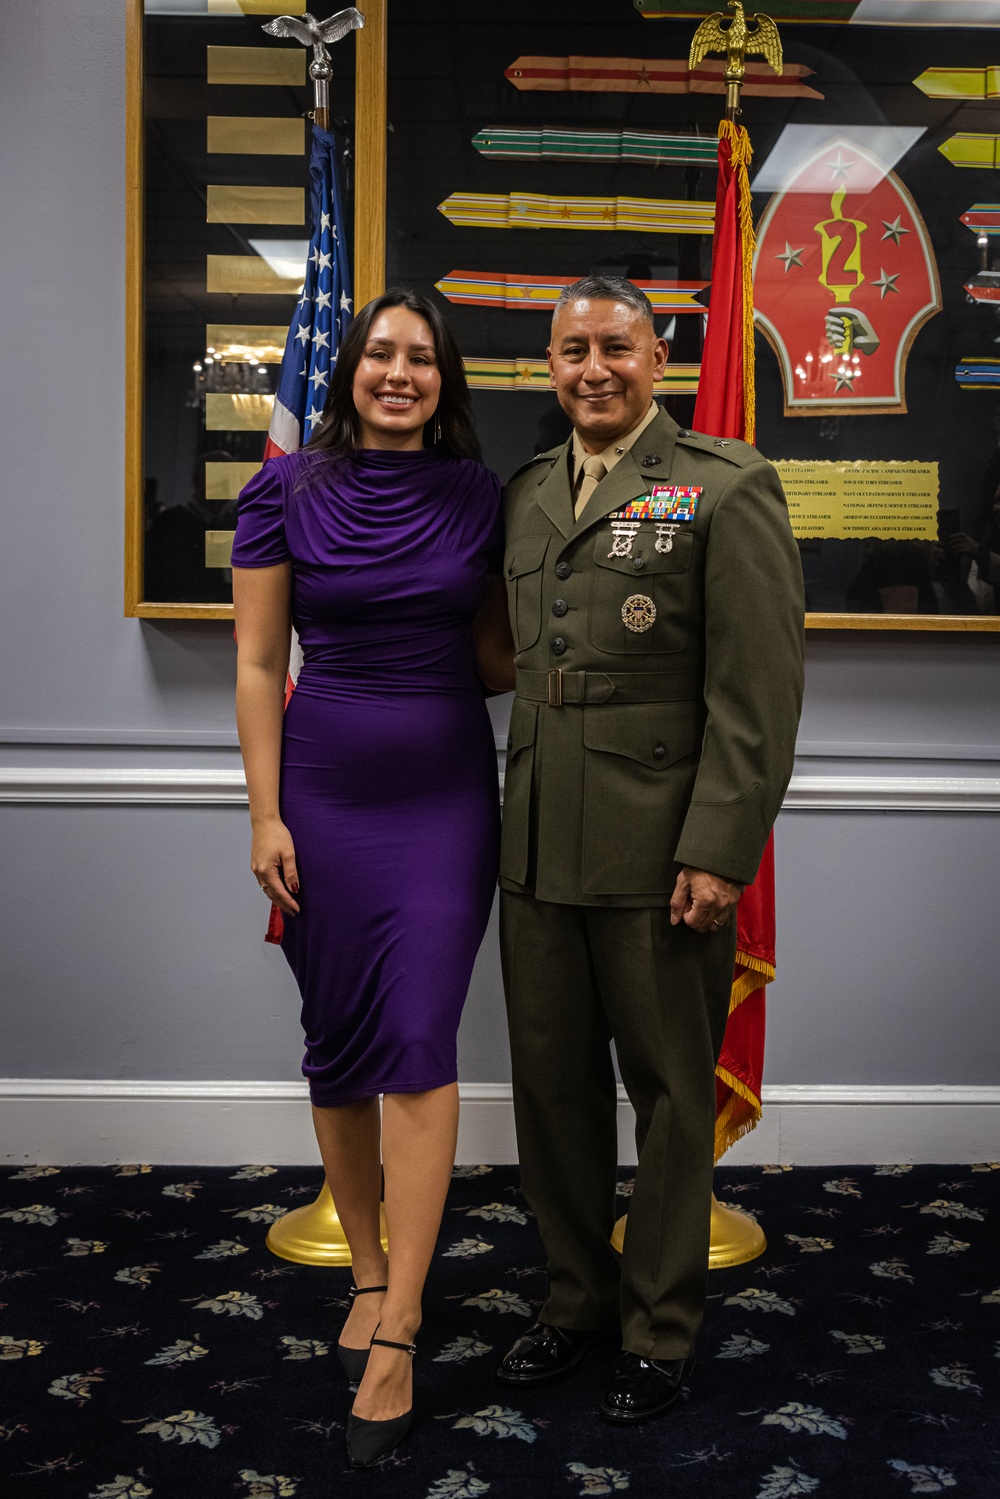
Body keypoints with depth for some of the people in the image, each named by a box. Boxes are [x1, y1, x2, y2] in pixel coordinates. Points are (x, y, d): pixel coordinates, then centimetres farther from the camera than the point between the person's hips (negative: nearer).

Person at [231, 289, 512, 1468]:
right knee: (339, 1046, 8)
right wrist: (266, 816, -6)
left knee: (419, 1044, -6)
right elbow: (258, 664, -1)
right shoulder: (285, 490, 0)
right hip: (326, 793, 0)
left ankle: (394, 1335, 0)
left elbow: (490, 656, 12)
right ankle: (368, 1272, 29)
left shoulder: (478, 496, 5)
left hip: (445, 796, 0)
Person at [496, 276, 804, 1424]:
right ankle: (576, 1297, 34)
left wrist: (719, 853, -16)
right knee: (551, 1083, 14)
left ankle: (659, 1330, 25)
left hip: (660, 856, -5)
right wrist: (513, 819, 10)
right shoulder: (526, 493, 13)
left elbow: (760, 692, -11)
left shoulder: (727, 488, -6)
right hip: (537, 852, 6)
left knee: (669, 1097, 8)